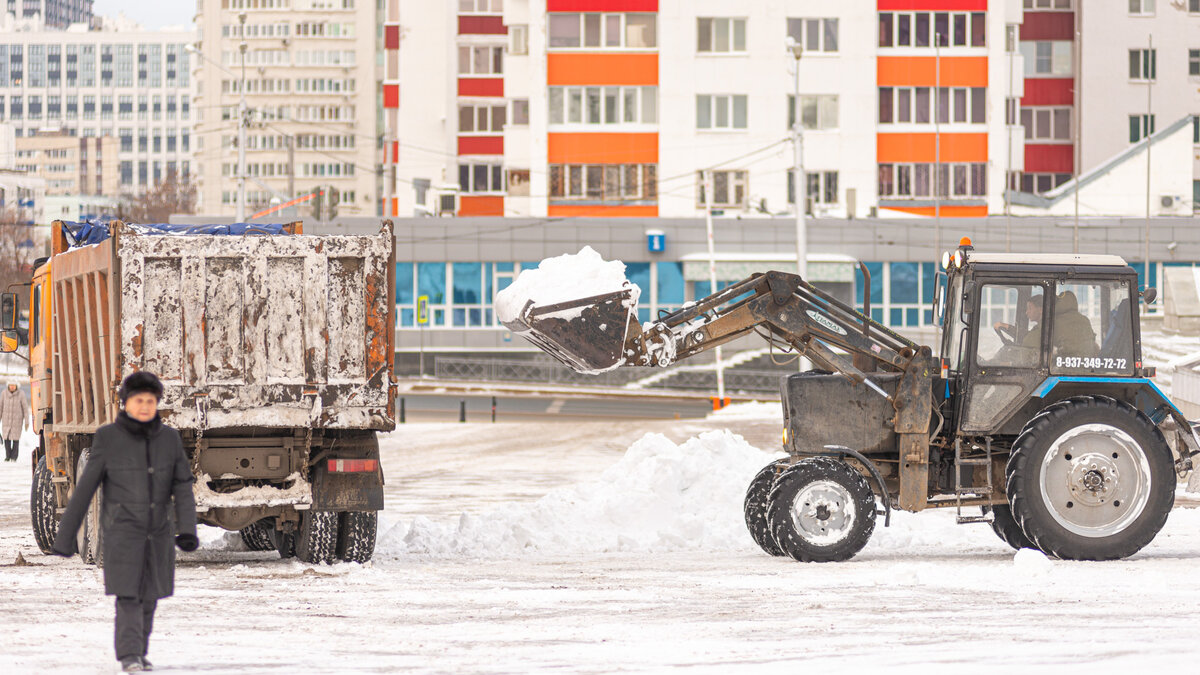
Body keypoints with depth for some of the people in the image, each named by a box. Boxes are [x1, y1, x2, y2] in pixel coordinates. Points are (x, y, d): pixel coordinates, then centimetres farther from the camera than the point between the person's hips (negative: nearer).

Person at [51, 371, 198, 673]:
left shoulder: (169, 438, 0)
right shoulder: (108, 438, -7)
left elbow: (183, 487, -1)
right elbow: (85, 488, -4)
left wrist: (187, 530, -15)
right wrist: (65, 534, -3)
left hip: (157, 532, 3)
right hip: (121, 531, -3)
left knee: (148, 597, 10)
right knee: (128, 595, -14)